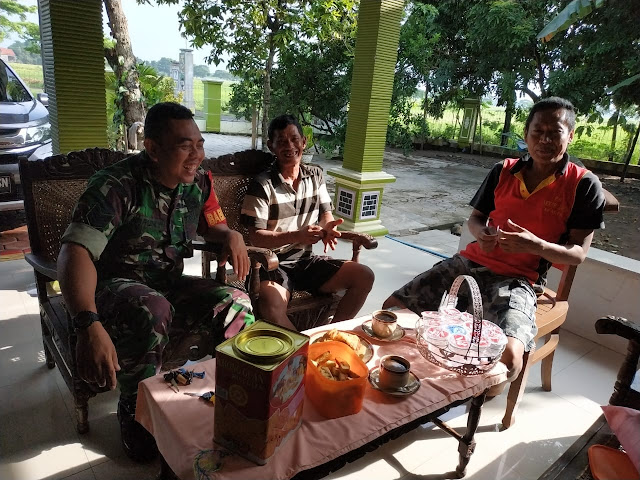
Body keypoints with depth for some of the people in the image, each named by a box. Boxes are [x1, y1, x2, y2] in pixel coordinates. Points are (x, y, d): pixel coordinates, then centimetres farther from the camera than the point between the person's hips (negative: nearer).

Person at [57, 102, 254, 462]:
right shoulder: (116, 185, -21)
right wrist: (89, 325, -47)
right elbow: (76, 250, -32)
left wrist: (232, 235, -11)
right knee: (151, 311, -38)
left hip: (169, 284, 5)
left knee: (237, 306, -19)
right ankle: (136, 413, -10)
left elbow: (213, 225, 16)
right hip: (113, 285, -4)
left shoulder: (199, 181, -1)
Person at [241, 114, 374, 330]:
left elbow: (326, 214, 10)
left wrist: (327, 228, -16)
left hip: (306, 260, 6)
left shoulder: (315, 175, 7)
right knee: (271, 308, -36)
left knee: (364, 276, -7)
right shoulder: (262, 184, -11)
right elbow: (256, 237, -13)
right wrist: (297, 236, -28)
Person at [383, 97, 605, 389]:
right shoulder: (503, 172, 6)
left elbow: (577, 254, -4)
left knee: (508, 355, -32)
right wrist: (481, 233, -10)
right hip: (472, 261, 4)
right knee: (393, 308, -6)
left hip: (518, 279, -4)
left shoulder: (584, 185, -4)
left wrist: (537, 246, -25)